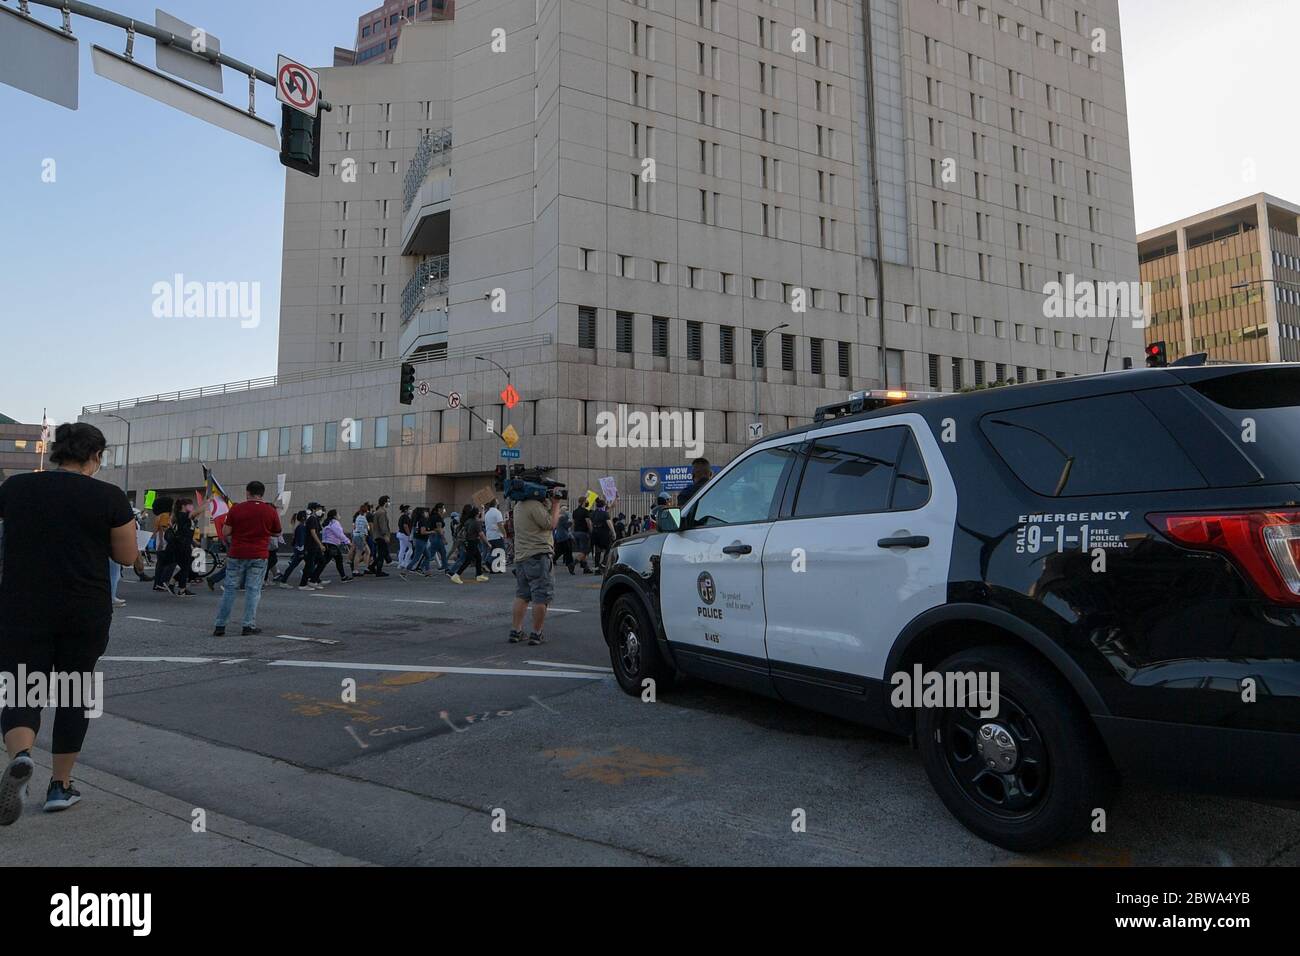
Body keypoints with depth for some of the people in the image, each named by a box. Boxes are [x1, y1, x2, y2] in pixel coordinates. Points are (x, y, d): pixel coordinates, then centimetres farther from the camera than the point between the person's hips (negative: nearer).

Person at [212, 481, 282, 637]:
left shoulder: (236, 509, -3)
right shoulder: (271, 511, -2)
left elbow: (225, 532, -2)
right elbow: (277, 534, 9)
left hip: (236, 555, 1)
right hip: (258, 556, -1)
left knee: (229, 589, 9)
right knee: (253, 590, 4)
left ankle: (220, 625, 11)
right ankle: (249, 625, 3)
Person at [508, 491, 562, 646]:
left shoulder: (519, 505, 15)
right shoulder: (535, 505, -17)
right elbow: (551, 524, -13)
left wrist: (552, 505, 9)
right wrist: (556, 504, -4)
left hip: (521, 557, 9)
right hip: (538, 557, -9)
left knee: (521, 596, 13)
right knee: (541, 598, -2)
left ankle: (515, 631, 14)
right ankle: (536, 634, 1)